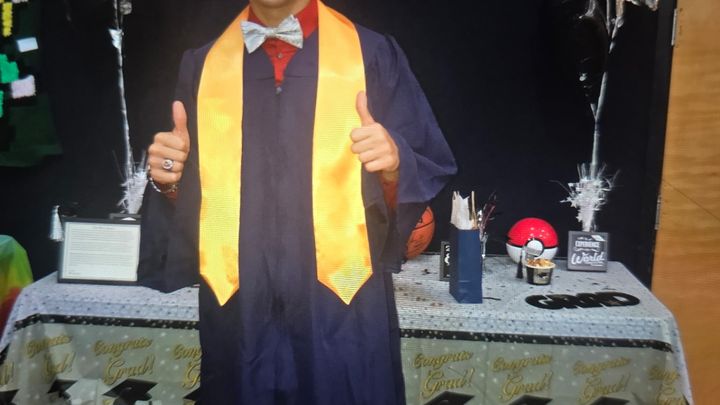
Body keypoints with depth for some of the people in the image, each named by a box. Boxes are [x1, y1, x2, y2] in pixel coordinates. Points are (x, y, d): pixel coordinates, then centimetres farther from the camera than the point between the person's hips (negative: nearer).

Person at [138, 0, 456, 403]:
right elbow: (188, 196, 11)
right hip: (237, 311, 3)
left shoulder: (373, 54, 0)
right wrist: (169, 180, -9)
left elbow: (433, 172, -2)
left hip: (345, 309, -2)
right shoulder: (201, 65, 8)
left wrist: (395, 164, -21)